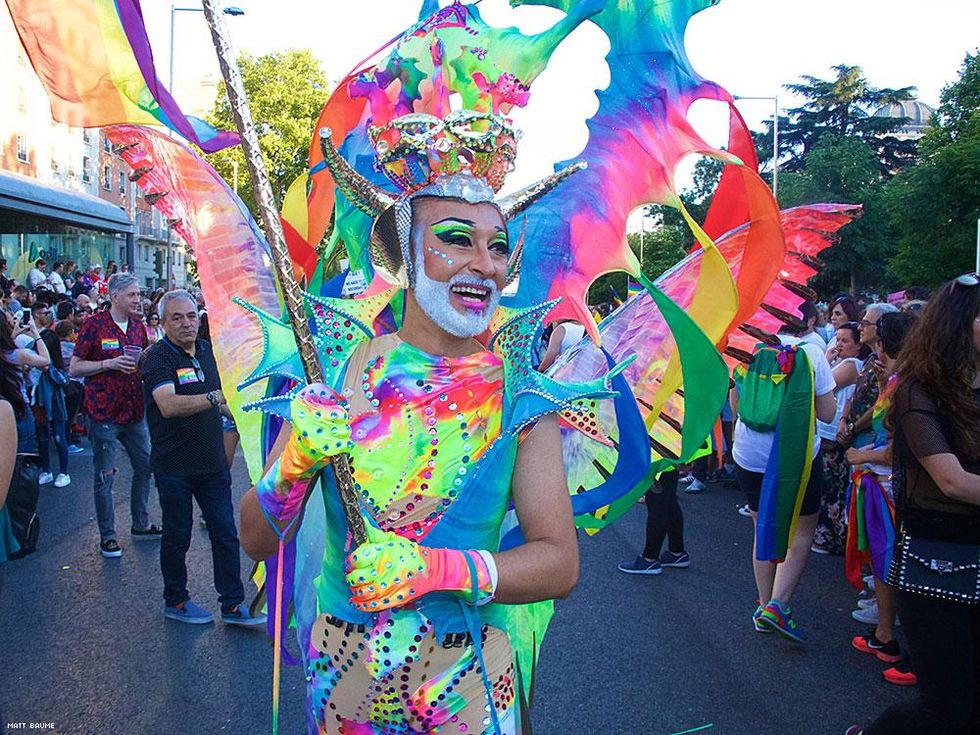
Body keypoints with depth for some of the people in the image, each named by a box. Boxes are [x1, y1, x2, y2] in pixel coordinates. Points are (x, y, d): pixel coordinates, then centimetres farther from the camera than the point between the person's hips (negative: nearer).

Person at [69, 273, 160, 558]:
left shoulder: (138, 325, 9)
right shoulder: (94, 324, -8)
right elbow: (74, 368, -8)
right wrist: (110, 363, -20)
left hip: (134, 411, 6)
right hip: (104, 413, -6)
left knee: (145, 467, 12)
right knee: (105, 476, 2)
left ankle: (141, 524, 28)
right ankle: (107, 536, 13)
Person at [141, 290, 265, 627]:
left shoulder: (208, 350, 8)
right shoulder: (158, 357, -13)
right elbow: (169, 405, -31)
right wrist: (213, 398, -40)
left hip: (212, 461, 5)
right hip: (174, 466, -5)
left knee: (226, 535, 6)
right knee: (177, 536, 10)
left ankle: (233, 605, 14)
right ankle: (176, 601, 28)